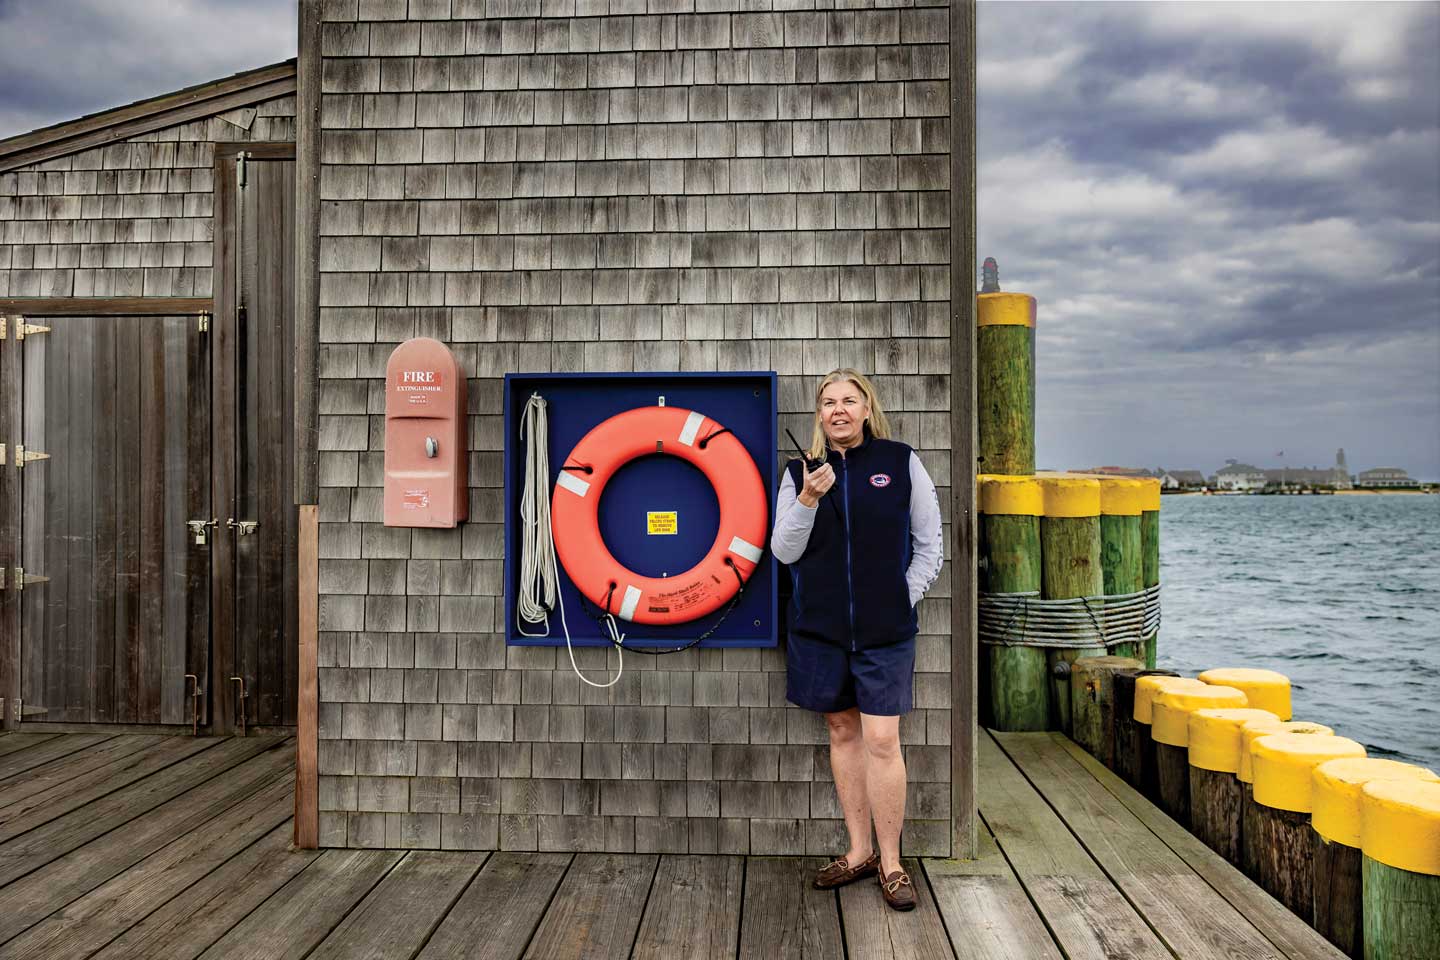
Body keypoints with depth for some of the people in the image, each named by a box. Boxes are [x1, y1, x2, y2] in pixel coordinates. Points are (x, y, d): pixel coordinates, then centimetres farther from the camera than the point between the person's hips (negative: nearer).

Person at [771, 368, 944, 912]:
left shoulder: (901, 462, -1)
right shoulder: (800, 473, 4)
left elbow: (929, 546, 3)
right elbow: (784, 552, -1)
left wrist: (903, 600, -5)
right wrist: (807, 500, -15)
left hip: (885, 630, -3)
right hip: (820, 627, 3)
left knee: (881, 741, -4)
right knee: (842, 732, 12)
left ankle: (890, 862, 13)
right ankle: (859, 852, 25)